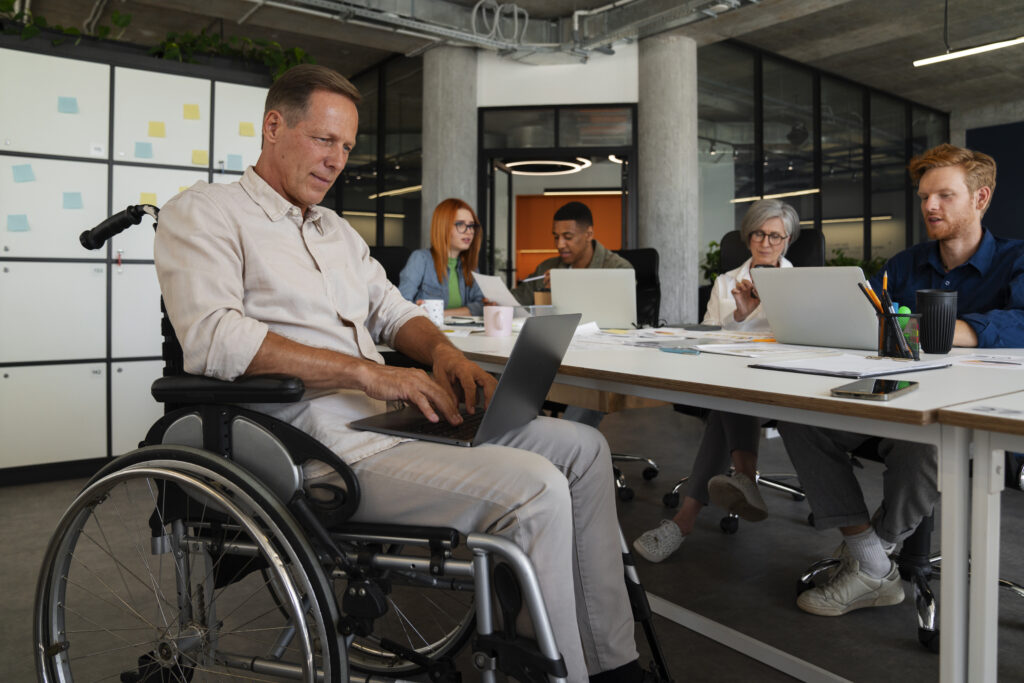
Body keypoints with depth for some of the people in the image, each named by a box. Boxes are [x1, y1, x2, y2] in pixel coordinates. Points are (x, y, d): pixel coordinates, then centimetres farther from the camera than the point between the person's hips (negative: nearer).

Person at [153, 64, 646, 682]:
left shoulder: (337, 230, 25)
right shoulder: (203, 212, 0)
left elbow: (392, 310, 26)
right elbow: (213, 337, -17)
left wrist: (443, 350, 1)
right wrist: (367, 372, -21)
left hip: (385, 419, 9)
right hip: (320, 443, -8)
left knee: (582, 447, 2)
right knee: (535, 489, -26)